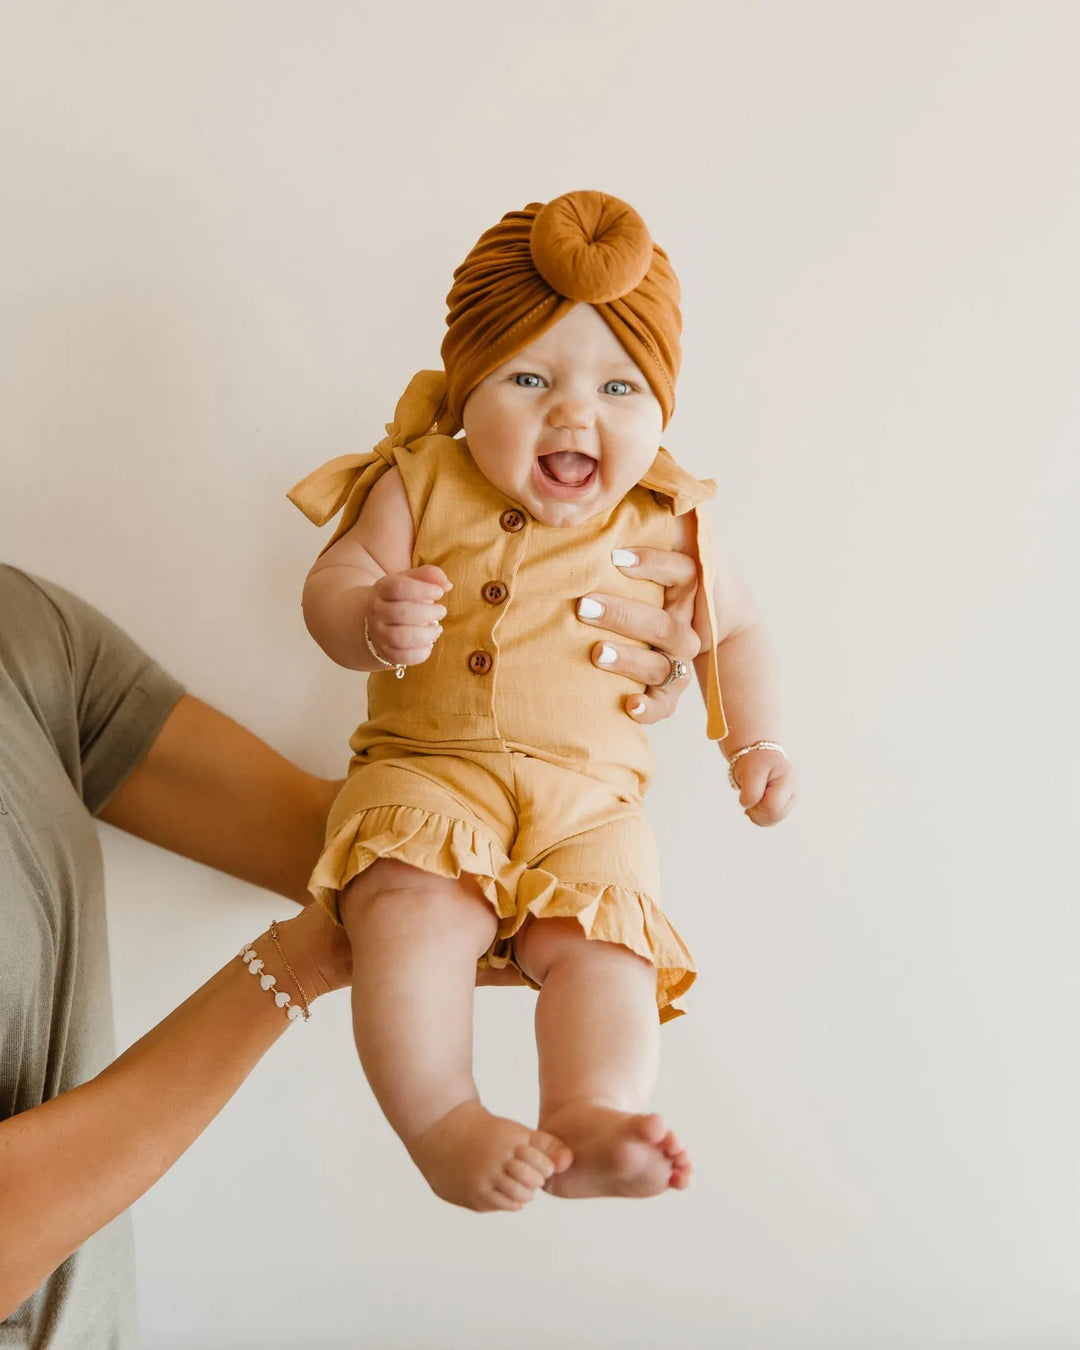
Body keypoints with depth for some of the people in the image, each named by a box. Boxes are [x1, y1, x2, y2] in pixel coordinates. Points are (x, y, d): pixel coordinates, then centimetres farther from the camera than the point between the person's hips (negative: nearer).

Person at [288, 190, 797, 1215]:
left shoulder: (663, 525, 9)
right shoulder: (422, 484, 6)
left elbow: (734, 630, 21)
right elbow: (329, 584, 2)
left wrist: (754, 745, 8)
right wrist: (375, 620, -23)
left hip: (588, 794, 2)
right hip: (427, 771, -1)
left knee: (602, 942, -24)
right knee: (412, 911, -29)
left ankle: (587, 1123, -29)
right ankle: (441, 1123, -30)